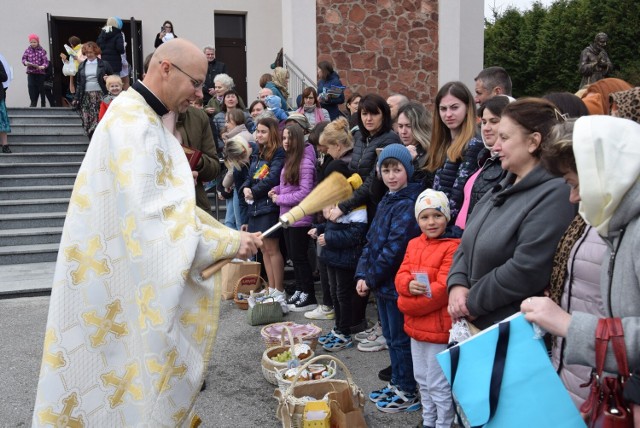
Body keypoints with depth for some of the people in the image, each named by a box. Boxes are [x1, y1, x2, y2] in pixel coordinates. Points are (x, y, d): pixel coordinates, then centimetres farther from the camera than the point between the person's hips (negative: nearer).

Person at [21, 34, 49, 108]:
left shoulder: (42, 51, -3)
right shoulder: (27, 50, 5)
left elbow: (46, 61, -6)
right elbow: (24, 58, 8)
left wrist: (42, 67, -25)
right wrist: (25, 62, -15)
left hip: (40, 72, -2)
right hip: (31, 72, 2)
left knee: (41, 87, 4)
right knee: (31, 86, -10)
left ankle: (43, 104, 14)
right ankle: (33, 103, -4)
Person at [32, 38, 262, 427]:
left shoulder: (148, 119, 10)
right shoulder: (132, 124, -21)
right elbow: (151, 219, -28)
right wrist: (228, 242, -22)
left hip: (142, 279, 9)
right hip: (124, 285, -9)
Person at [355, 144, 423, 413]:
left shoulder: (408, 204, -17)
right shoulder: (386, 202, 11)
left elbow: (395, 248, -22)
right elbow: (371, 240, 11)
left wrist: (372, 278, -14)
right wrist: (362, 274, 1)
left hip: (398, 284, -8)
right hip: (382, 283, 9)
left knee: (400, 339, 3)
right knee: (390, 336, 19)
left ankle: (408, 394, 17)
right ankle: (397, 384, 33)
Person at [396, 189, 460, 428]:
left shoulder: (452, 247, -16)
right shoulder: (414, 244, 8)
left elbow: (442, 288, -22)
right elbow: (400, 275, 6)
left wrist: (405, 303, -16)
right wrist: (408, 285, -19)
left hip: (439, 327, -8)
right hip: (416, 326, 8)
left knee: (439, 385, 4)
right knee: (422, 380, 22)